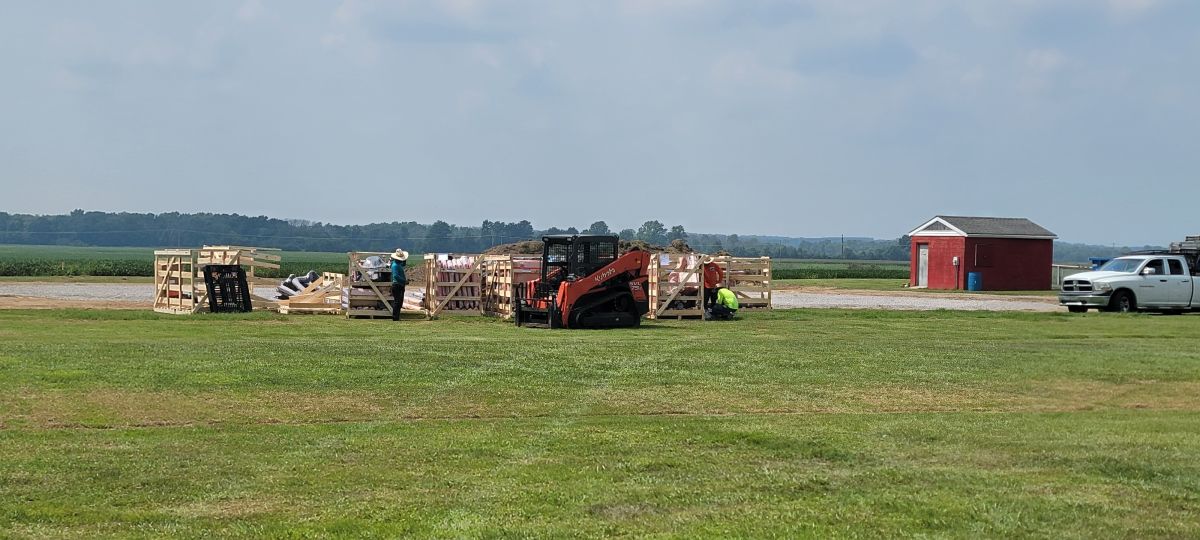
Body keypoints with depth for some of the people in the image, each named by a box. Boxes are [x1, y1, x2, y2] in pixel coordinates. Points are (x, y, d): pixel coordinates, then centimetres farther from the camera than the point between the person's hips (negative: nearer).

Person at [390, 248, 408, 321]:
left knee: (400, 302, 12)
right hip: (397, 285, -10)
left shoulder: (399, 264, 14)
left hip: (400, 286, 10)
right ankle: (395, 317, -7)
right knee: (397, 301, -9)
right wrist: (404, 280, -26)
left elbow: (404, 263, 37)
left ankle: (396, 317, 18)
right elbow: (396, 275, -25)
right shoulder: (395, 265, -14)